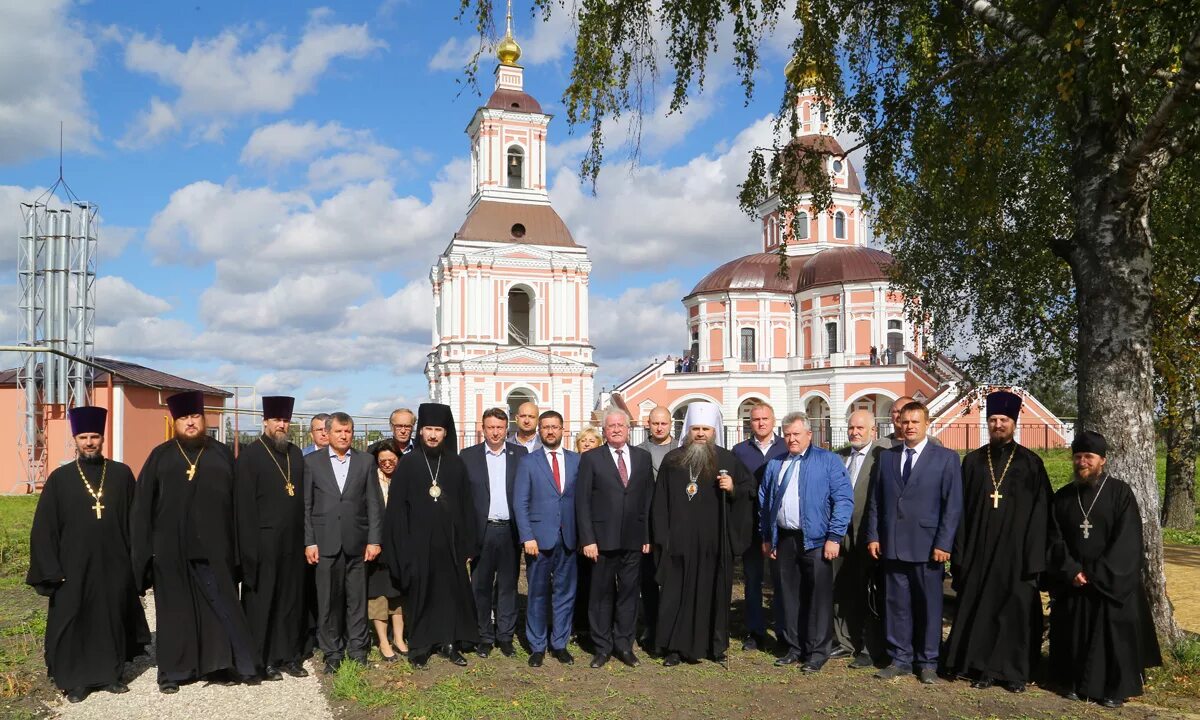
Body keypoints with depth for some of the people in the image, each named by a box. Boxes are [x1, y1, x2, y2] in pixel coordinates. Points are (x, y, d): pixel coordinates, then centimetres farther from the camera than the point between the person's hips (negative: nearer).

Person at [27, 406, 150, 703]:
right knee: (73, 623, 5)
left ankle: (111, 674, 23)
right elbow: (43, 528, 0)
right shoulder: (60, 478, 0)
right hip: (74, 567, -1)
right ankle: (75, 681, 19)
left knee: (112, 620, 9)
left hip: (114, 565, 1)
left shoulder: (122, 474, 2)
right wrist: (51, 570, -5)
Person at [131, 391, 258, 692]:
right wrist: (146, 549, -2)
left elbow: (237, 503, 6)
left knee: (220, 606, 3)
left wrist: (237, 546, 1)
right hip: (171, 548, 0)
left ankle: (220, 665, 13)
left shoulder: (222, 454, 7)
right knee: (175, 609, 8)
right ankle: (173, 670, 19)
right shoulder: (161, 456, 5)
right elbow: (143, 505, 4)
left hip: (213, 546, 0)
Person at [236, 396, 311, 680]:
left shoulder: (296, 454, 12)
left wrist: (305, 537, 8)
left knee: (292, 599, 10)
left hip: (292, 541, 5)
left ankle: (290, 655, 21)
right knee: (262, 601, 3)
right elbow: (244, 505, -9)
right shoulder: (249, 456, -5)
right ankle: (262, 660, 13)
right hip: (264, 542, -5)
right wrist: (251, 546, -14)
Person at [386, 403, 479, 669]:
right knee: (419, 595, 6)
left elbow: (466, 505, 6)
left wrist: (468, 545, 2)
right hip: (418, 543, -2)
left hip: (450, 542, 2)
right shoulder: (408, 463, -1)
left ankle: (450, 643, 20)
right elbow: (396, 507, -1)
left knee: (452, 593, 7)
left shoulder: (456, 464, 5)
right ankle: (419, 648, 18)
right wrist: (401, 546, -7)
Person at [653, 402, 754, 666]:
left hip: (715, 542, 0)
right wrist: (662, 536, -2)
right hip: (679, 541, 0)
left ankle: (715, 646, 21)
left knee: (714, 592, 7)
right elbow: (660, 501, 4)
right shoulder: (672, 460, 4)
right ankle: (675, 647, 13)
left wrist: (733, 488, -11)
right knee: (678, 594, 3)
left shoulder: (727, 460, 3)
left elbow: (750, 487, 10)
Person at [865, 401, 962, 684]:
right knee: (896, 604, 8)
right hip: (892, 545, 3)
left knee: (929, 606, 6)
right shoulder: (886, 457, 11)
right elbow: (875, 500, 12)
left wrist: (943, 544, -10)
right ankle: (900, 659, 19)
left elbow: (953, 505, -4)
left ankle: (928, 662, 18)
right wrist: (873, 536, 4)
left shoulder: (946, 458, 0)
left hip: (927, 546, -3)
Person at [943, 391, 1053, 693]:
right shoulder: (973, 461, 6)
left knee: (1016, 609, 3)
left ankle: (1014, 671, 17)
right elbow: (961, 509, 4)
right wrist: (959, 552, -2)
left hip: (1016, 550, -2)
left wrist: (1034, 557, -9)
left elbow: (1040, 512, -2)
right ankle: (984, 667, 18)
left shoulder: (1030, 463, 2)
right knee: (979, 607, 6)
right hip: (979, 549, 2)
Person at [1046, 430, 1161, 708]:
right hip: (1073, 582, 3)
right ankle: (1078, 683, 21)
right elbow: (1056, 540, 3)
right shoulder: (1062, 497, 5)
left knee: (1114, 634, 3)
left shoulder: (1120, 493, -6)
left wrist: (1096, 573, -15)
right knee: (1076, 635, 8)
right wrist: (1071, 571, -12)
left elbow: (1127, 540, -11)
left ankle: (1115, 689, 16)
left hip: (1114, 581, -3)